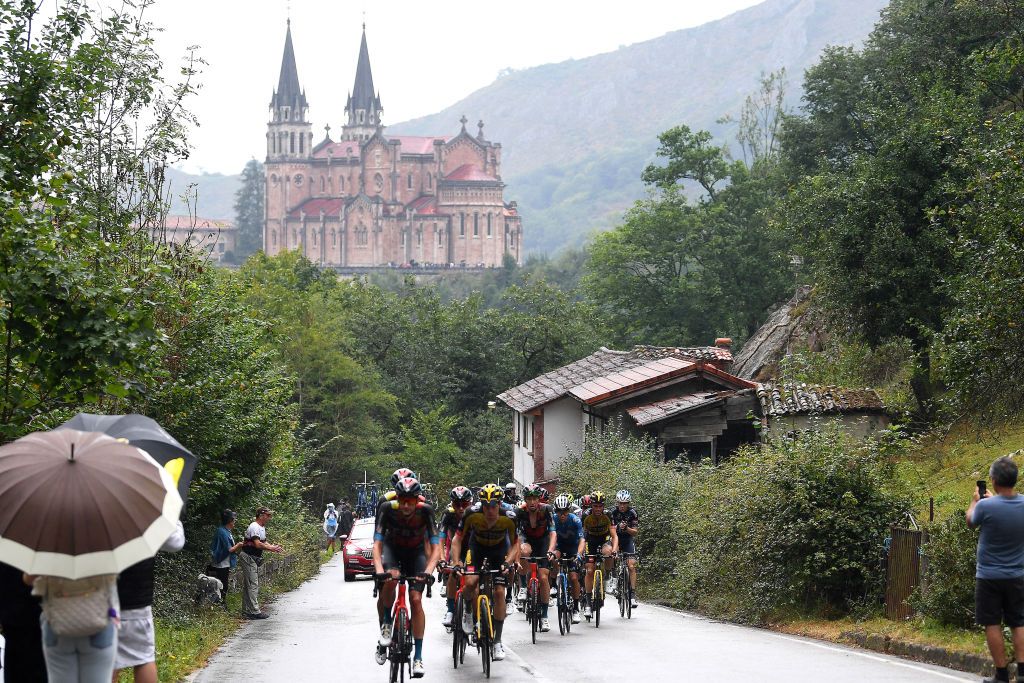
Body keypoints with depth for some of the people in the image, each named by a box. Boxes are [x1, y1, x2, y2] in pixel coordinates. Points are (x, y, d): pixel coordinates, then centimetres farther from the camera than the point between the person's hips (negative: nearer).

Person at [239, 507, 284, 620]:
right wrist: (271, 549, -18)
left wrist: (273, 547, -1)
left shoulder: (262, 528, 16)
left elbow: (264, 542, 17)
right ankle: (254, 611, -12)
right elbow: (258, 544, -25)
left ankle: (247, 610, 17)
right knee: (252, 585, -11)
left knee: (247, 584, 13)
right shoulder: (254, 527, -17)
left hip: (253, 559, 11)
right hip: (248, 558, -11)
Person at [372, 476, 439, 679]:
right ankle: (385, 625, -10)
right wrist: (379, 569, -48)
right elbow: (377, 543, -31)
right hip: (392, 548, 0)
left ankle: (418, 656, -8)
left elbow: (435, 547, -29)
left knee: (416, 600, -13)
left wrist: (428, 570, -46)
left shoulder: (425, 511, -29)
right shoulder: (387, 509, -29)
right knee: (390, 578, -33)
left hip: (416, 552, 0)